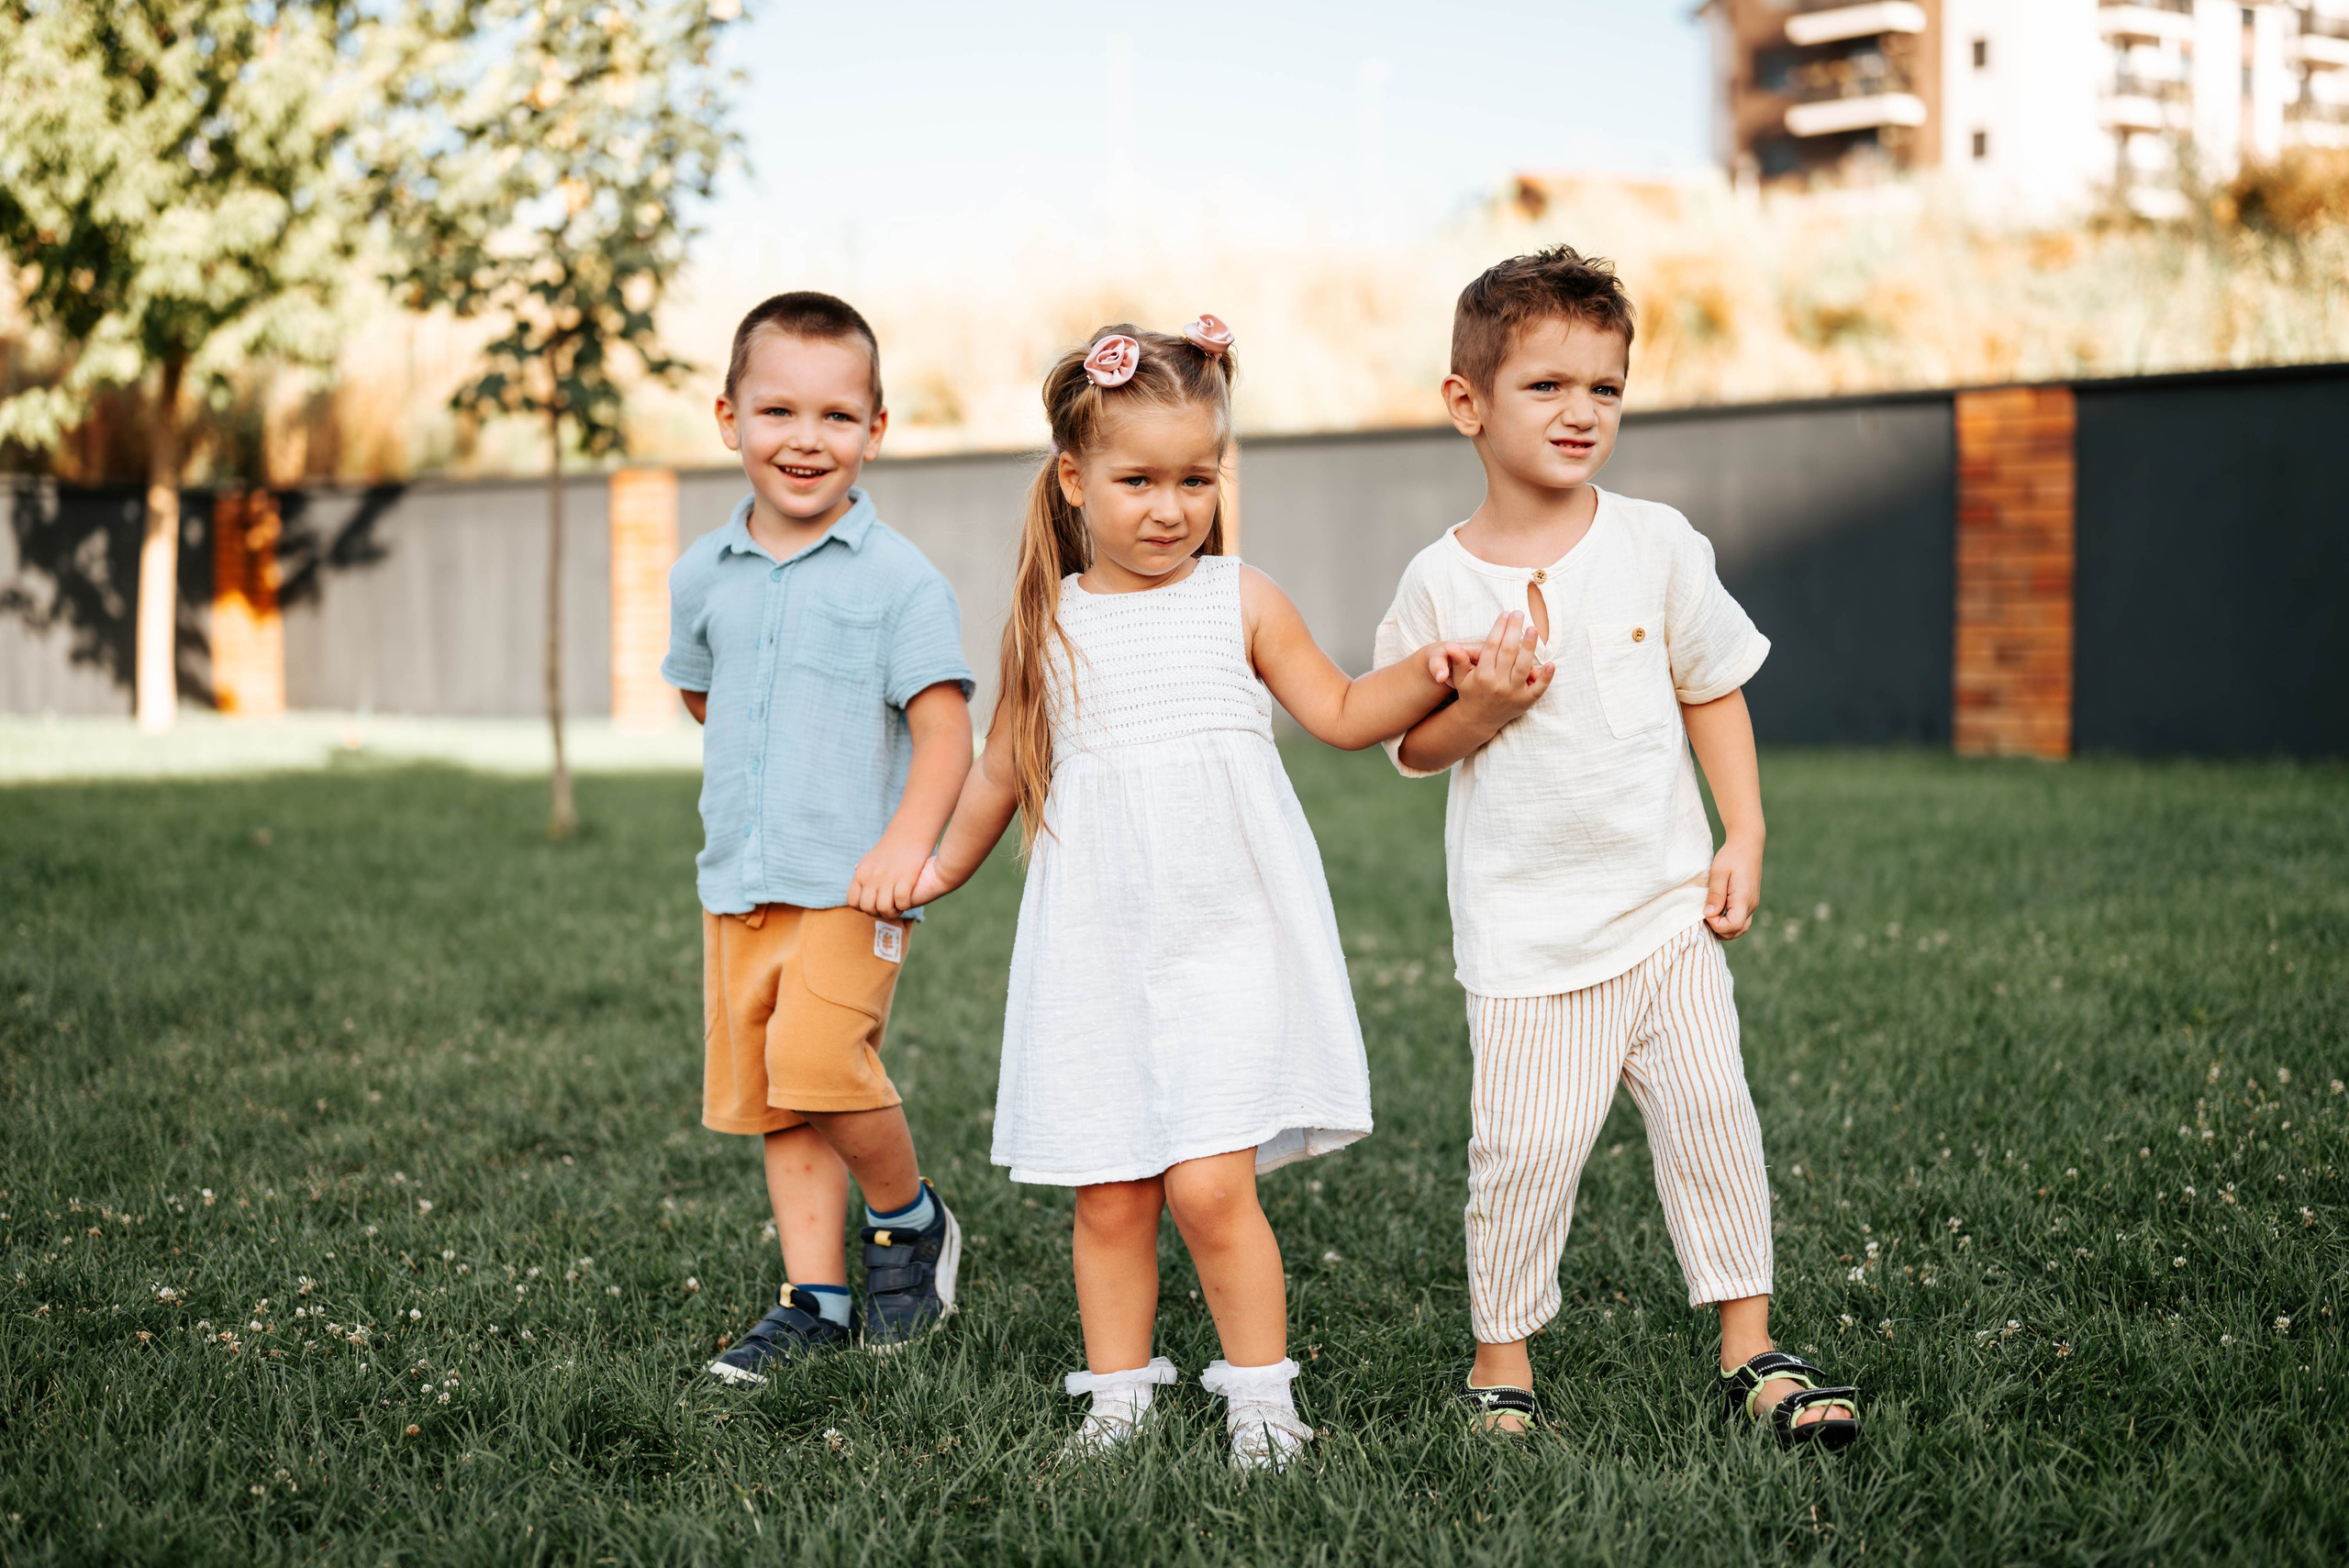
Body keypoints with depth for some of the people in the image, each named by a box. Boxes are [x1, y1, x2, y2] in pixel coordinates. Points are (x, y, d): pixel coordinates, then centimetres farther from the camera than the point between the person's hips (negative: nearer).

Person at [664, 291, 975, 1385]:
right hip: (737, 883, 6)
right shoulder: (703, 575, 8)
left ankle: (911, 1220, 4)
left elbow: (944, 730, -12)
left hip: (851, 883, -6)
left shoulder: (898, 579, -8)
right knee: (767, 1097, 8)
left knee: (820, 1058, -22)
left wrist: (906, 843, -26)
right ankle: (816, 1297, 19)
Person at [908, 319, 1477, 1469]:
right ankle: (1118, 1397, 20)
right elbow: (1009, 764, 20)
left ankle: (1261, 1397, 5)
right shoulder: (1050, 623, 6)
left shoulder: (1240, 601, 2)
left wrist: (1429, 673, -9)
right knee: (1108, 1198, 5)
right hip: (1096, 948, 2)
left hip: (1225, 939, -2)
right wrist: (942, 867, 31)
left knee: (1208, 1186, -11)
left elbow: (1341, 714, 8)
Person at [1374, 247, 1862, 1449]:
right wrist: (1483, 708, -17)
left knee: (1712, 1115, 4)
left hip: (1665, 906, 2)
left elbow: (1713, 693, 9)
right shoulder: (1441, 582, -5)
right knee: (1526, 1144, -3)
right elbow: (1410, 746, 3)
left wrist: (1745, 835, 2)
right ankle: (1500, 1361, 15)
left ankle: (1750, 1350, 17)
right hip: (1524, 926, -2)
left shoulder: (1657, 544, 0)